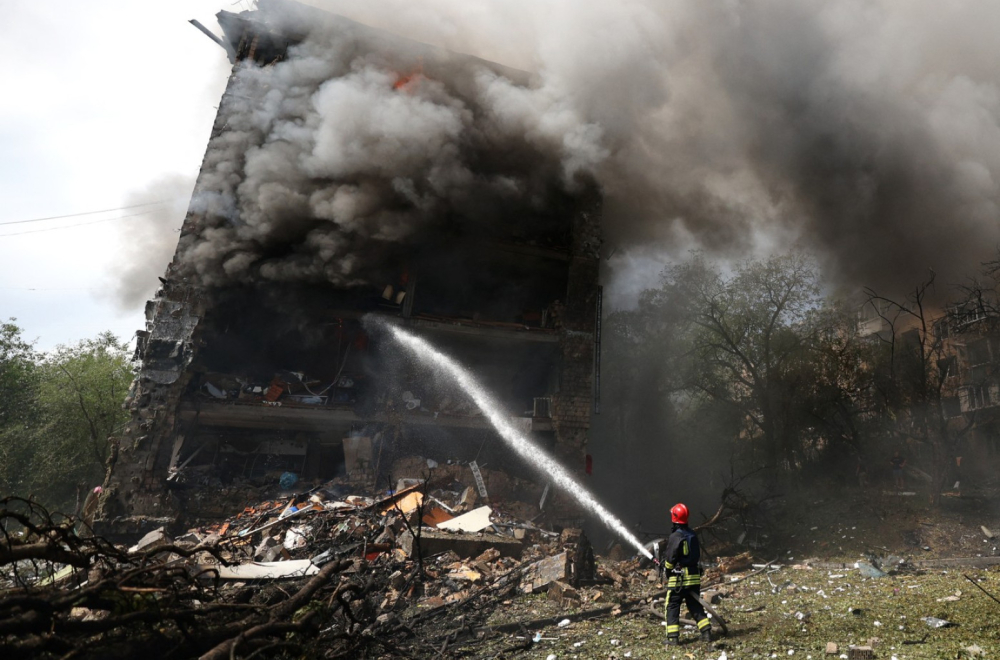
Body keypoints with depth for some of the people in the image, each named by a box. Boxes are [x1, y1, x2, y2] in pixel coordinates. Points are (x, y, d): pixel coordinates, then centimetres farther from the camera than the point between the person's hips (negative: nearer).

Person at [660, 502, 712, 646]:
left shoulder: (675, 536, -17)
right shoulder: (693, 534, 6)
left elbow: (670, 559, -16)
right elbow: (698, 555, 14)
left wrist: (665, 565, 3)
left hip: (678, 578, -7)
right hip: (694, 576, 7)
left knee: (672, 607, 3)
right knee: (695, 606, 16)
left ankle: (673, 637, 1)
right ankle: (706, 632, 12)